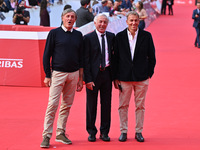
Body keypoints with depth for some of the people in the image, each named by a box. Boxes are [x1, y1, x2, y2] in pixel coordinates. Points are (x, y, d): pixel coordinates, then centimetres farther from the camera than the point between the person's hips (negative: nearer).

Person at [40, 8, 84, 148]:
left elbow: (81, 58, 14)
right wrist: (47, 75, -6)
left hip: (73, 74, 4)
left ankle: (60, 133, 16)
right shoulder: (54, 33, 0)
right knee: (52, 105, -9)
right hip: (58, 73, -4)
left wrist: (80, 79, 11)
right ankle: (47, 135, -6)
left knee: (67, 105, 7)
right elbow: (47, 55, 0)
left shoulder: (78, 35, 10)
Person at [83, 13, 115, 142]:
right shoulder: (88, 38, -5)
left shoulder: (111, 37, 7)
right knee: (91, 104, 5)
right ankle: (92, 132, 18)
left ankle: (105, 132, 19)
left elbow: (113, 55, 12)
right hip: (93, 74, -3)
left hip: (107, 73, 3)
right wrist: (88, 79, -13)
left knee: (106, 103, 8)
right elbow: (86, 60, -7)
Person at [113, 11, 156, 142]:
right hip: (124, 77, 0)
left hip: (141, 77, 0)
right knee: (123, 106, 4)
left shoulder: (146, 36, 0)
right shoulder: (120, 37, 2)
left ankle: (139, 132, 17)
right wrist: (115, 77, 1)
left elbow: (152, 57, 5)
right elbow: (116, 58, 4)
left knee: (140, 106, 6)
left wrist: (149, 74, 0)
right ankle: (123, 131, 16)